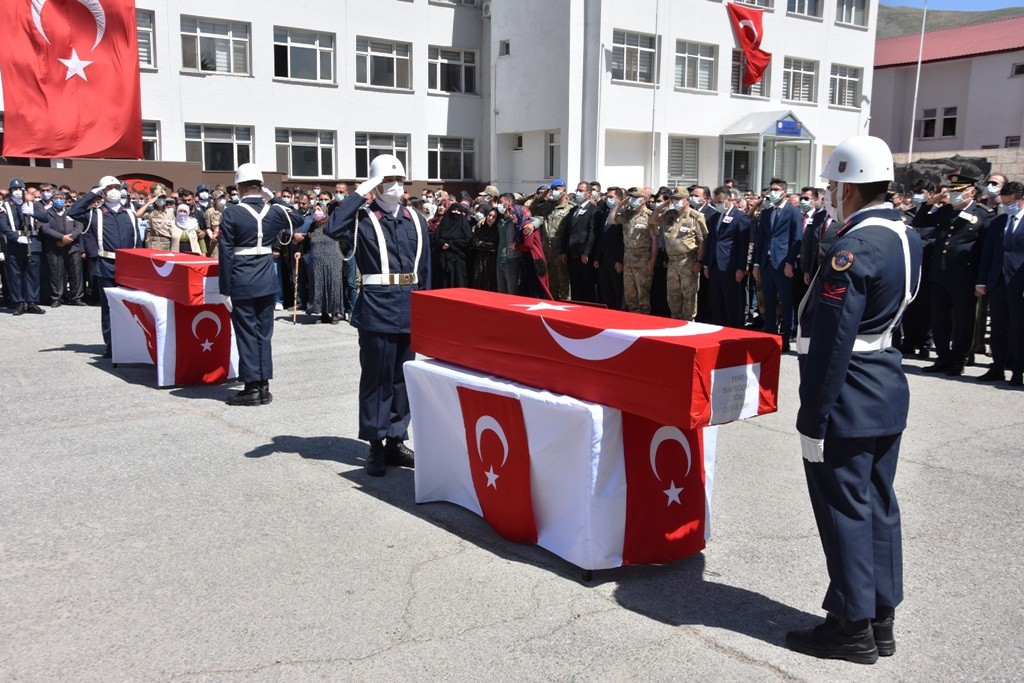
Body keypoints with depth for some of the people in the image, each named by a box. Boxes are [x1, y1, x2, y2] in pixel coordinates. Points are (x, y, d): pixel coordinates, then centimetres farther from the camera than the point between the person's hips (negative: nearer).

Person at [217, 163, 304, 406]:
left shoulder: (231, 213, -10)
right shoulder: (273, 211, 1)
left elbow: (225, 254, -10)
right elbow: (297, 219, 24)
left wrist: (225, 290, -6)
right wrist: (275, 199, 23)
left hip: (241, 285, -4)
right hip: (267, 284, 4)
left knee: (246, 334, 3)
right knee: (264, 333, 11)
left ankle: (251, 387, 7)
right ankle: (264, 386, 16)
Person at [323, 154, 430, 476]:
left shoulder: (415, 220, 10)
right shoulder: (363, 218, -3)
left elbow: (425, 268, 13)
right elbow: (333, 228, -25)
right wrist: (360, 192, -18)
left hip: (409, 307, 5)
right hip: (377, 307, -5)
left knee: (403, 376, 11)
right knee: (377, 377, 2)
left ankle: (396, 441, 23)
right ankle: (376, 446, 13)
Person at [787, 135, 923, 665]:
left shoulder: (853, 249, -21)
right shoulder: (906, 237, 9)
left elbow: (831, 343, -23)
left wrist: (813, 419, -19)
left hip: (849, 401, -10)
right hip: (888, 393, 10)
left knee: (844, 508, 2)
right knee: (878, 505, 16)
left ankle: (852, 626, 14)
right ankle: (881, 617, 28)